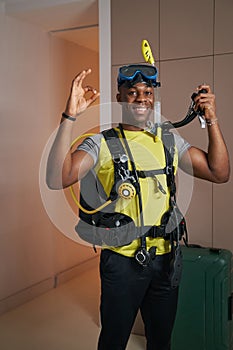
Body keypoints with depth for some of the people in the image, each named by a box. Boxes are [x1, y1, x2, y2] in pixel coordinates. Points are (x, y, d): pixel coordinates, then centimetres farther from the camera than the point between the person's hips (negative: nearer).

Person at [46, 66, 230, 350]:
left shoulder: (170, 141, 5)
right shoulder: (102, 143, -8)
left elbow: (219, 173, 1)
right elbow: (57, 179, -22)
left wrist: (212, 119, -8)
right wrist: (70, 116, -28)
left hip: (165, 258, 4)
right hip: (121, 259, -4)